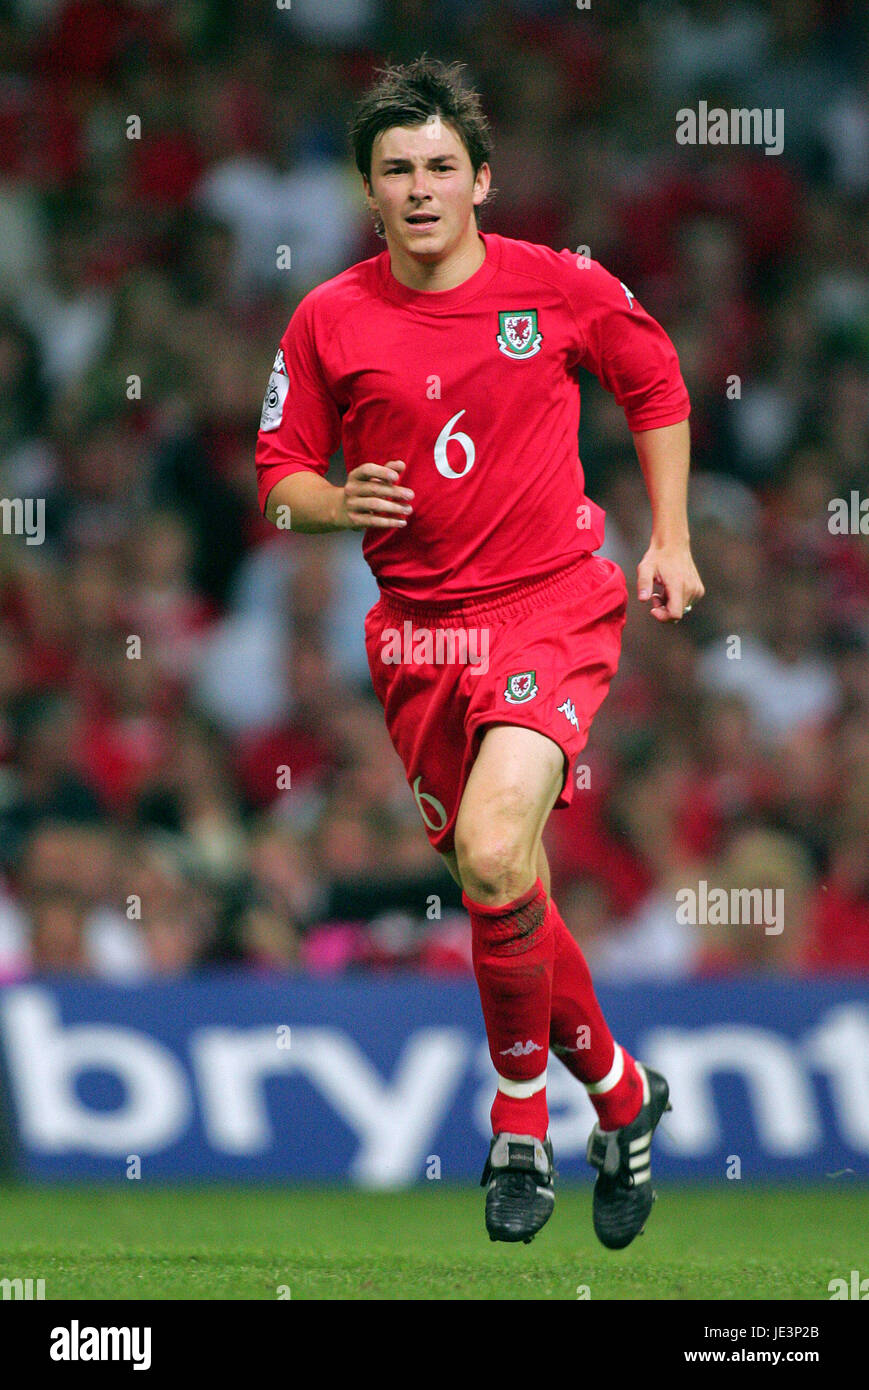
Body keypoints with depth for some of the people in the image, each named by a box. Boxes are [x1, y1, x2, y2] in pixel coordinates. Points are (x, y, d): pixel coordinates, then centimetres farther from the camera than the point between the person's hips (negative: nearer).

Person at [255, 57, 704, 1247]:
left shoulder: (561, 288, -2)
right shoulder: (329, 321, 0)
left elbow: (656, 388, 15)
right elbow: (280, 474, 8)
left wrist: (671, 541, 11)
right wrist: (338, 502, -14)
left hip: (554, 603, -3)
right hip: (418, 627, 3)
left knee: (494, 857, -25)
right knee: (501, 896, 8)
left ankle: (521, 1115, -5)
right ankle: (619, 1095, 32)